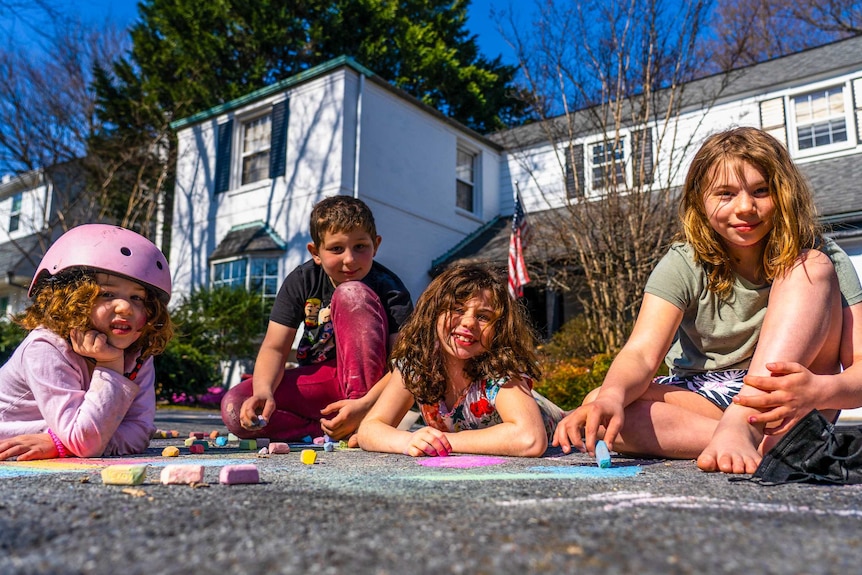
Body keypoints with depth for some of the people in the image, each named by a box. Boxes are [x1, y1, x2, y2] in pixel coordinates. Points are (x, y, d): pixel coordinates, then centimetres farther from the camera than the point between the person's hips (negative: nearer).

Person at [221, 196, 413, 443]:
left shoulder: (388, 288, -15)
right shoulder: (302, 281, -5)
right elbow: (275, 348, -9)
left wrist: (365, 405, -42)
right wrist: (263, 391, -31)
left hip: (370, 385, -3)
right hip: (319, 383, 4)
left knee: (352, 294, -25)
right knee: (234, 408, -19)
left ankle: (366, 424, -29)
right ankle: (343, 431, -22)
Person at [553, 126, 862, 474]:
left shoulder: (821, 260, -7)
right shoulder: (684, 265, -8)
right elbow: (642, 353, -22)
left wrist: (819, 389, -40)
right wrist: (611, 396, -45)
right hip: (707, 401, 1)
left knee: (812, 268, -21)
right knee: (600, 411, -28)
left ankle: (740, 427, -35)